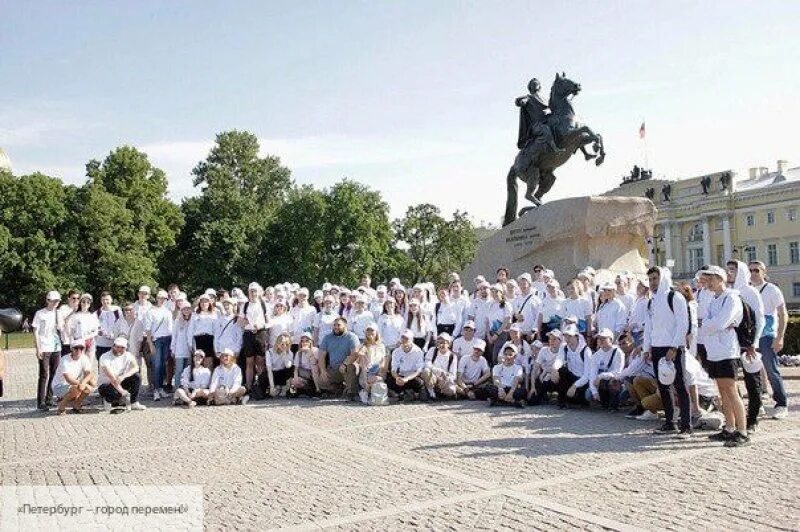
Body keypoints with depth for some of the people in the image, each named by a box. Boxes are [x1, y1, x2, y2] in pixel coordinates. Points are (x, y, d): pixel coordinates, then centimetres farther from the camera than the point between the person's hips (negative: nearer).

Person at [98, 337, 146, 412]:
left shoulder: (127, 355, -2)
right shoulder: (105, 357, -17)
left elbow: (136, 368, -17)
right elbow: (110, 376, -27)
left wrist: (123, 376, -34)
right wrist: (120, 390, -35)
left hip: (120, 383, 5)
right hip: (105, 385, -5)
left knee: (136, 377, -18)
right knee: (116, 393, -38)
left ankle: (134, 403, -10)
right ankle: (107, 401, -1)